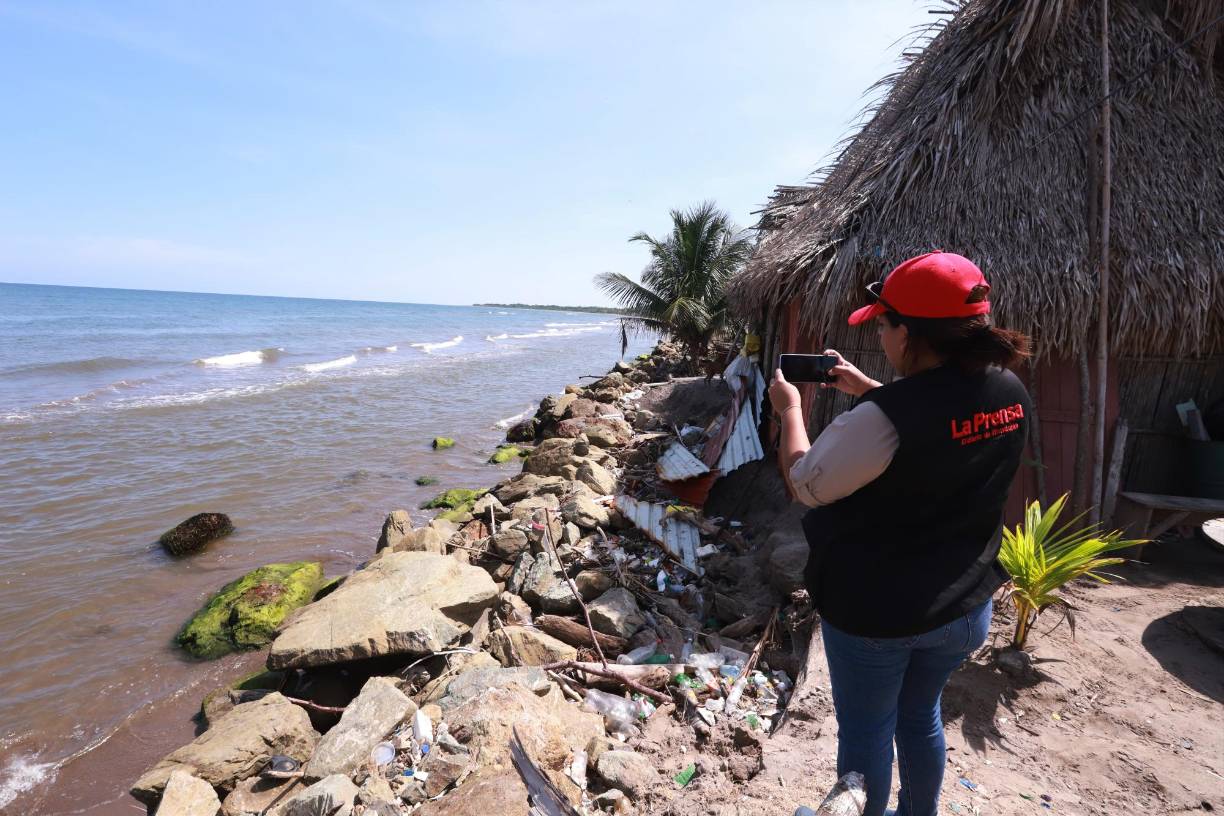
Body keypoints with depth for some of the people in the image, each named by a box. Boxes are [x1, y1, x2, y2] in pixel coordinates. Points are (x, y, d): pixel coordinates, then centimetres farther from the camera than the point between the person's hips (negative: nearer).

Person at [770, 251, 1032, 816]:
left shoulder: (884, 417, -30)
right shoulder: (1010, 394, -7)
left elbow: (805, 485, -16)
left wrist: (789, 409, -2)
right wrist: (865, 389, 16)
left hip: (873, 609, -7)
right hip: (964, 604, 7)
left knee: (865, 731, 16)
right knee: (921, 716, 28)